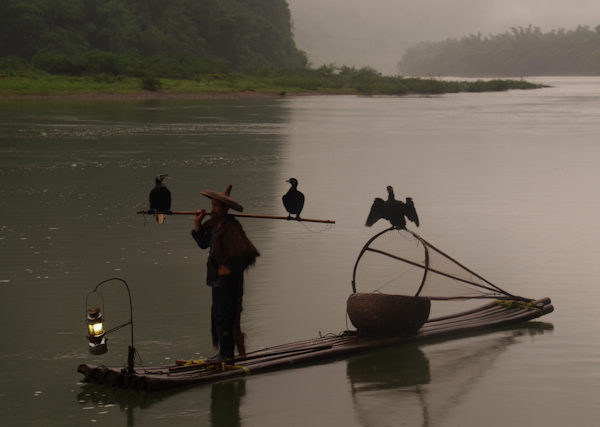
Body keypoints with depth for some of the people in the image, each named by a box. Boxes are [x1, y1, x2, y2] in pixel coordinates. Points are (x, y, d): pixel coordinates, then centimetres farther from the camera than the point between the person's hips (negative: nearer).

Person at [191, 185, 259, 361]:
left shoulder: (232, 227, -21)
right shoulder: (215, 224, 7)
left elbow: (249, 254, -25)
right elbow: (204, 243, 18)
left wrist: (232, 270, -19)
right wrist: (197, 224, 6)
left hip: (227, 280, -9)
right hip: (217, 279, 9)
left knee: (224, 317, -4)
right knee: (218, 315, 16)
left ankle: (226, 354, 5)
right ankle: (224, 352, 25)